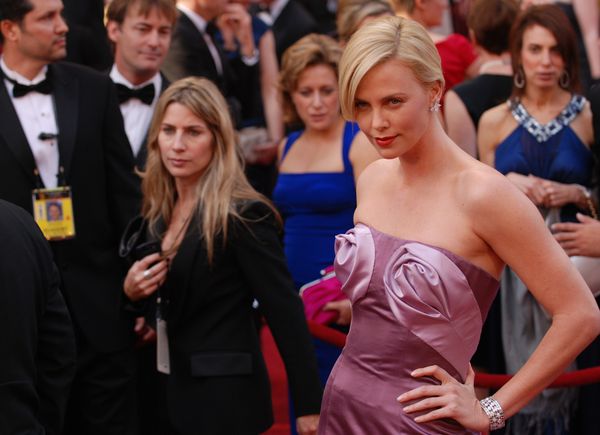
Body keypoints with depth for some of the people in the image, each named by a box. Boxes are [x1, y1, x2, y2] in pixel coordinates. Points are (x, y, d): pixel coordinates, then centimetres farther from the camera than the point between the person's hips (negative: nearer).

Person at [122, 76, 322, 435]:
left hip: (223, 403, -7)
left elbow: (286, 312, -16)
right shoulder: (159, 211, 6)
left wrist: (309, 405, -17)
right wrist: (131, 291, -5)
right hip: (169, 393, 7)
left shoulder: (242, 215, -15)